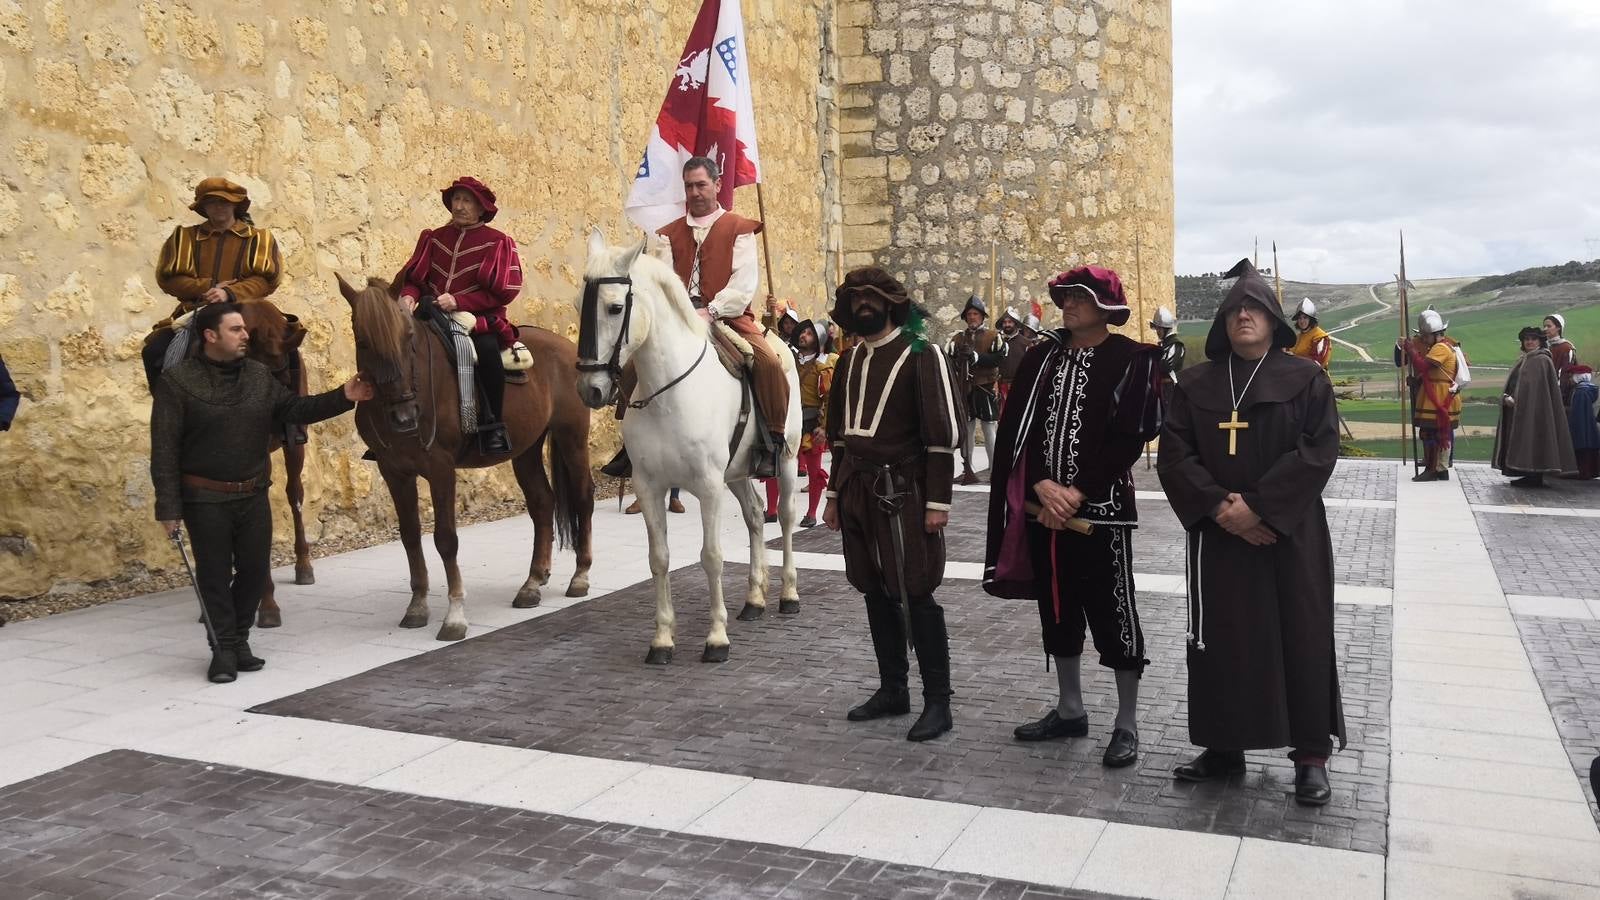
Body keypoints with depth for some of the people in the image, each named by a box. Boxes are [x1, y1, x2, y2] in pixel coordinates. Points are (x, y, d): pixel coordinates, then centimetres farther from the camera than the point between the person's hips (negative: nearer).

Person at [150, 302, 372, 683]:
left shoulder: (260, 376, 5)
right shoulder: (177, 381, -10)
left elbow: (296, 409, 11)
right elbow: (164, 450, -11)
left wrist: (342, 397, -3)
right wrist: (168, 506, -15)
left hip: (253, 495, 5)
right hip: (205, 499, -5)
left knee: (255, 571, 10)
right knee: (214, 575, 5)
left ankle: (239, 640, 27)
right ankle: (224, 649, 16)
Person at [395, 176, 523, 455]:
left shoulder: (497, 242, 4)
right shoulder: (435, 238, 14)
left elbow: (503, 291, -5)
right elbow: (413, 277, 15)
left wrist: (458, 301, -16)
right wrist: (409, 295, -9)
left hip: (480, 319, -4)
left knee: (486, 349, -36)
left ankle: (493, 427, -24)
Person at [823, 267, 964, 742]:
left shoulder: (920, 355, -8)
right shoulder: (850, 359, 13)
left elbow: (942, 432, -12)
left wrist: (937, 501, -15)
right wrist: (835, 494, 17)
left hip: (903, 492, -7)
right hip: (858, 492, 7)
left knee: (916, 595, -4)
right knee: (875, 592, 12)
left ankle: (937, 701, 6)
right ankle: (892, 689, 24)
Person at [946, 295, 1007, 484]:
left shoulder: (993, 336, 2)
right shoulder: (957, 337, 11)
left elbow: (999, 358, -12)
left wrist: (975, 357, -19)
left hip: (986, 390, -3)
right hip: (965, 390, 3)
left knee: (989, 430, -1)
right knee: (966, 430, 8)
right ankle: (968, 471, 14)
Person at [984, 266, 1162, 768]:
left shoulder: (1132, 360, -4)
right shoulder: (1042, 357, 8)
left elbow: (1129, 438, -10)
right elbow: (1015, 428, 3)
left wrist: (1077, 493, -16)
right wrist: (1043, 487, -12)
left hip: (1101, 509, -5)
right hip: (1042, 508, 5)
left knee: (1113, 613, 0)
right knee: (1057, 609, 14)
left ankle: (1127, 724, 13)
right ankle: (1070, 710, 28)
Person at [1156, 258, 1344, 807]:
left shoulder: (1306, 379, 0)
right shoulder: (1196, 384, 6)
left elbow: (1319, 451, -10)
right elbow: (1174, 454, -1)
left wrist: (1258, 505, -18)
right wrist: (1220, 506, -14)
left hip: (1290, 533, -2)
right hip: (1217, 534, 2)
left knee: (1300, 636, 2)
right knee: (1221, 638, 6)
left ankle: (1311, 755, 13)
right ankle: (1223, 747, 18)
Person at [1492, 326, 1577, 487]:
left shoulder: (1542, 360, -9)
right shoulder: (1523, 360, 17)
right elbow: (1512, 383, 13)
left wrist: (1517, 399, -18)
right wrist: (1506, 397, -5)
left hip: (1535, 407, -9)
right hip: (1519, 407, 9)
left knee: (1533, 440, -7)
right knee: (1524, 443, 9)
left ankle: (1535, 478, -4)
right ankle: (1530, 475, 14)